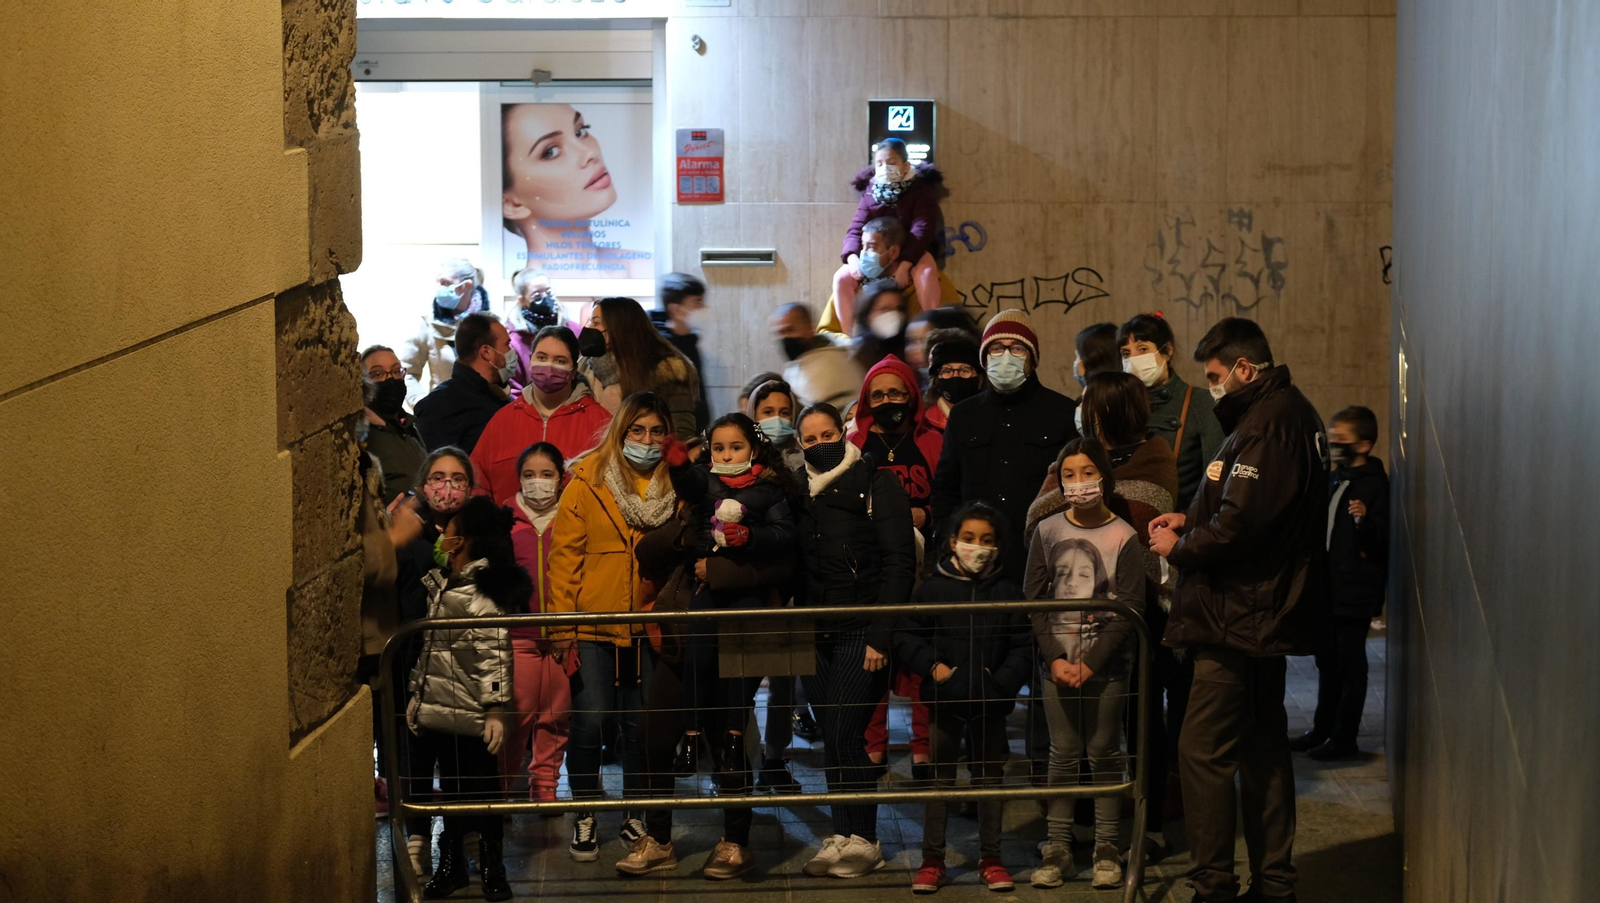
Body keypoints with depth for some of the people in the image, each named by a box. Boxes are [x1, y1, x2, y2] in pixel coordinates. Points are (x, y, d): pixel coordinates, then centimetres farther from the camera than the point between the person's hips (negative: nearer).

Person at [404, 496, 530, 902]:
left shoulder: (484, 591, -14)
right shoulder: (441, 584, 13)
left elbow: (495, 654, -18)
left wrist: (496, 709, -21)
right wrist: (417, 694, 21)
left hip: (472, 716, -8)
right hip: (438, 711, 8)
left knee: (482, 792, 2)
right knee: (450, 790, 14)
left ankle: (492, 869, 13)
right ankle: (451, 865, 24)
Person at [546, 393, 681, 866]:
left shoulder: (676, 487, 5)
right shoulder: (588, 481, -3)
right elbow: (565, 553, -4)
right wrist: (561, 623, -8)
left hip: (651, 627, 2)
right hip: (594, 625, -2)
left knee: (641, 725, 8)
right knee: (589, 720, -4)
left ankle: (635, 817, 23)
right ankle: (584, 817, 13)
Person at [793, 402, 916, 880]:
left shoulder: (876, 484, -3)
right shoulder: (801, 491, 14)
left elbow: (899, 563, -8)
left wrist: (881, 635, -14)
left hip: (860, 630, -5)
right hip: (816, 633, 5)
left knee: (843, 736, -11)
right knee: (834, 739, 4)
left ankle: (862, 840, -2)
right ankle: (845, 837, 10)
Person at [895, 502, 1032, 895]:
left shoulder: (1006, 591, 0)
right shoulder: (933, 587, -3)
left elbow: (1022, 646, 1)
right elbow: (906, 636, -1)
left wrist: (1004, 679, -12)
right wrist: (932, 665, -13)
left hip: (991, 702, 1)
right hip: (944, 699, -1)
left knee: (990, 778, 10)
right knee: (940, 778, 7)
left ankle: (990, 859, 20)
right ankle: (932, 860, 13)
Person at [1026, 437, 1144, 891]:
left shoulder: (1124, 537, -5)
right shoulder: (1047, 531, 3)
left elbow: (1127, 609, -7)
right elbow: (1033, 598, 2)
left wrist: (1090, 662, -13)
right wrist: (1055, 658, -7)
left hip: (1106, 660, -2)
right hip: (1058, 658, 2)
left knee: (1104, 752, 3)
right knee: (1063, 753, 5)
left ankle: (1106, 847, 10)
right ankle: (1057, 848, 8)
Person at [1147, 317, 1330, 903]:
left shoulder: (1266, 424, -19)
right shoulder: (1293, 412, 15)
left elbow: (1240, 526, -25)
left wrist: (1178, 548, -9)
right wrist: (1192, 521, 12)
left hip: (1237, 618, -11)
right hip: (1269, 614, 11)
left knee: (1203, 751, -7)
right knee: (1263, 745, 16)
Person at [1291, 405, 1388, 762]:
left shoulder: (1375, 484, -13)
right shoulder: (1336, 479, 12)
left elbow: (1382, 544, -18)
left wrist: (1365, 521, -34)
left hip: (1356, 591, -9)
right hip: (1330, 587, 9)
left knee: (1350, 664, -1)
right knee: (1328, 660, 16)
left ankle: (1344, 738, 5)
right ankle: (1322, 729, 26)